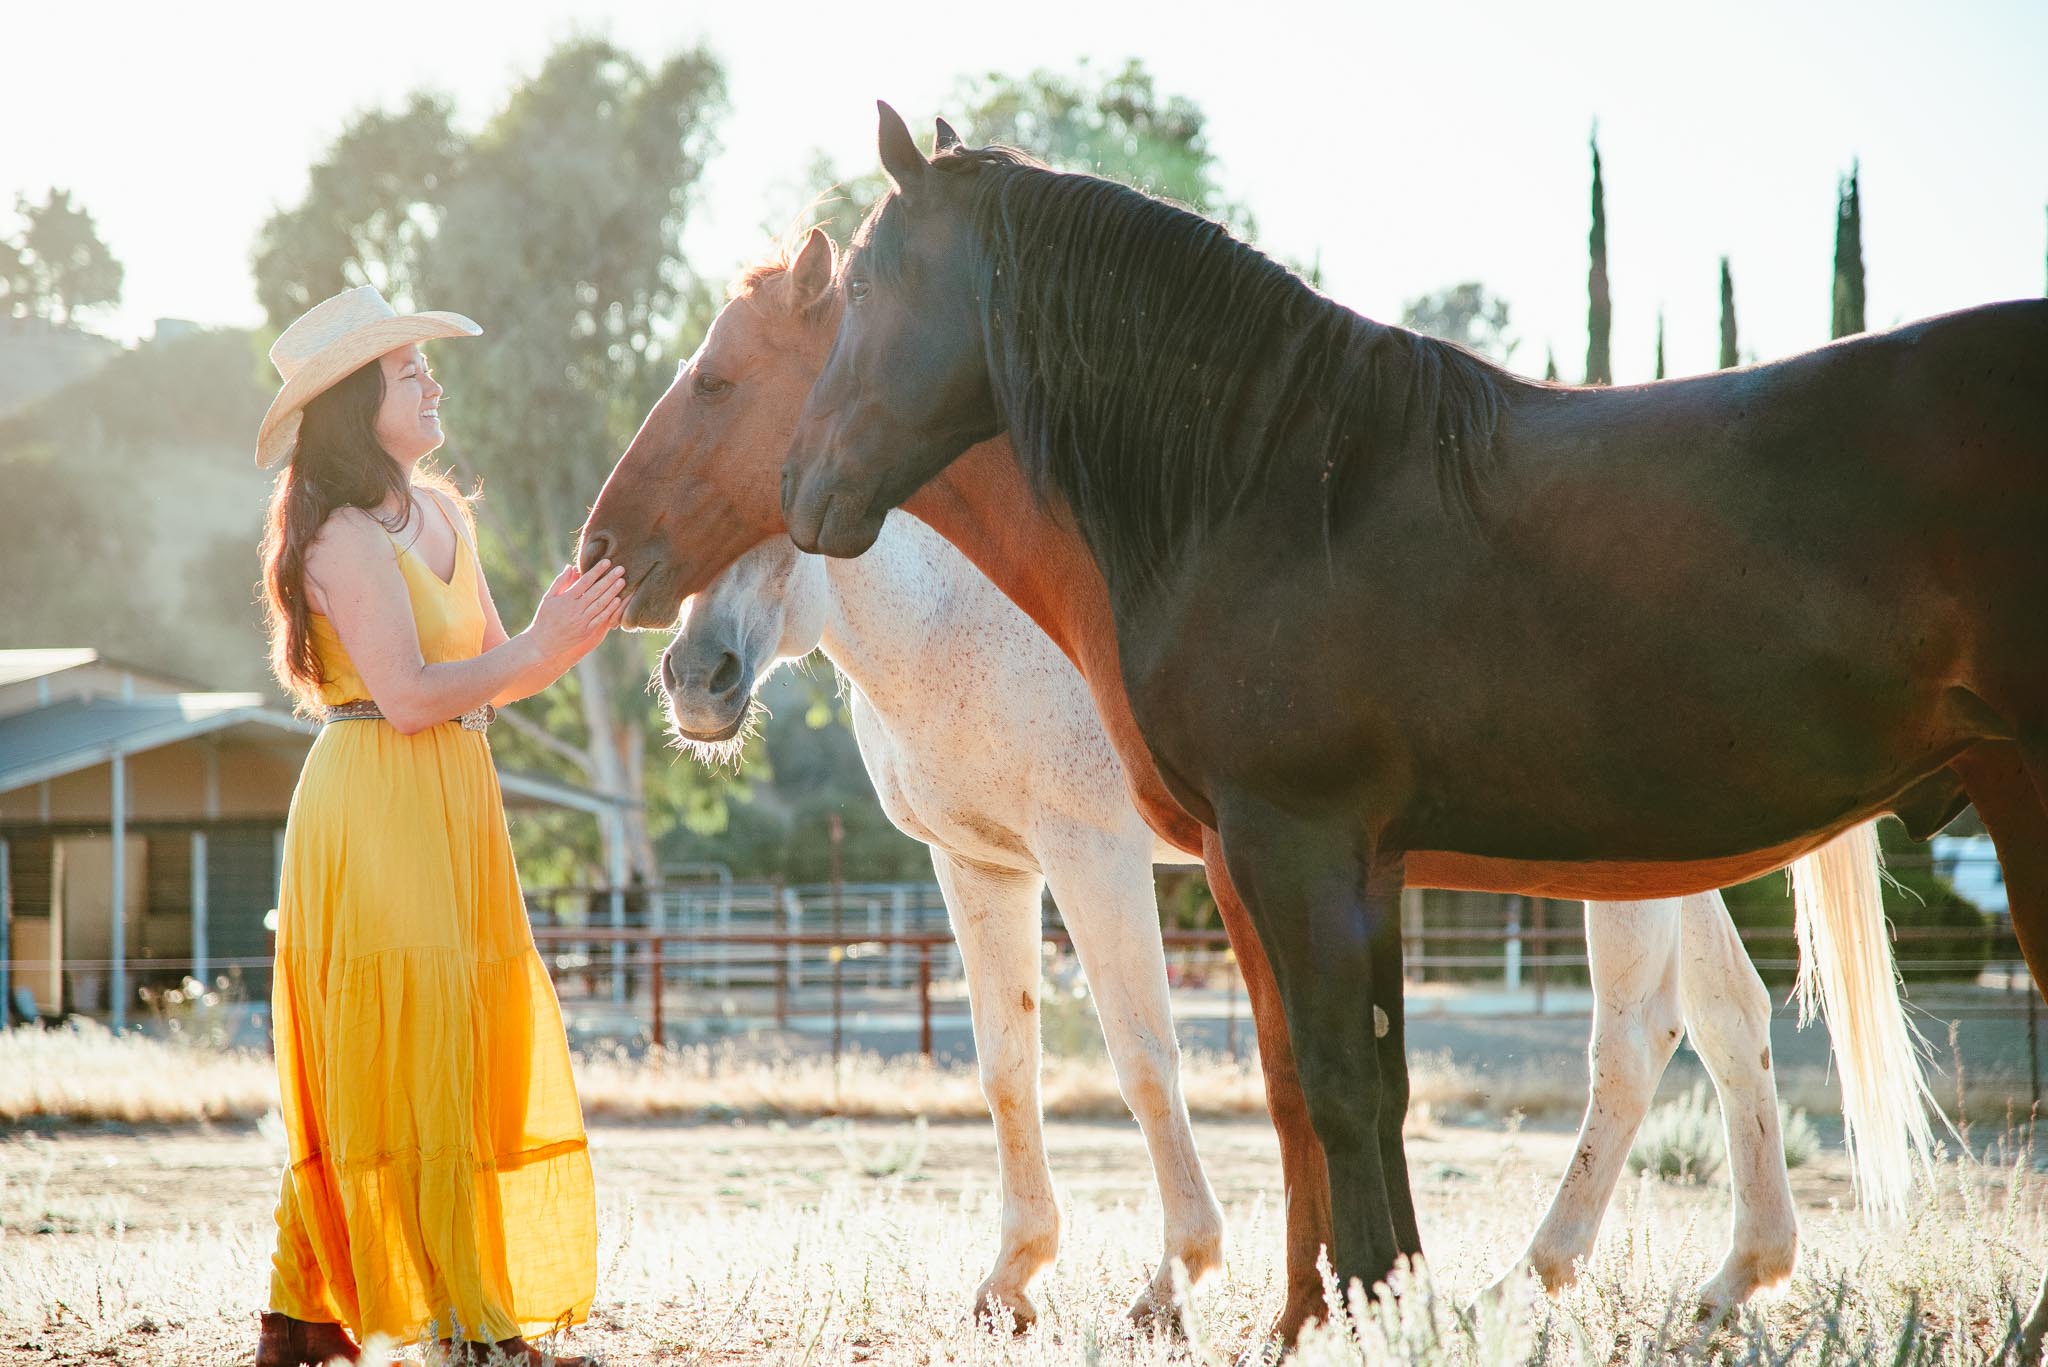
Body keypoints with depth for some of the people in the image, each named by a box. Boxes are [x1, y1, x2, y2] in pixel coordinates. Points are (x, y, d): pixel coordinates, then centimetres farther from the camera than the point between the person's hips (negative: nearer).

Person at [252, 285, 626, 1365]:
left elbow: (486, 670, 14)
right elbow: (409, 694, -20)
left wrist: (556, 634, -5)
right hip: (374, 816, -9)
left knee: (483, 1060, 11)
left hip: (451, 814, 9)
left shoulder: (438, 514, 14)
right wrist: (541, 652, -17)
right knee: (418, 1062, -7)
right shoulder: (346, 538, -13)